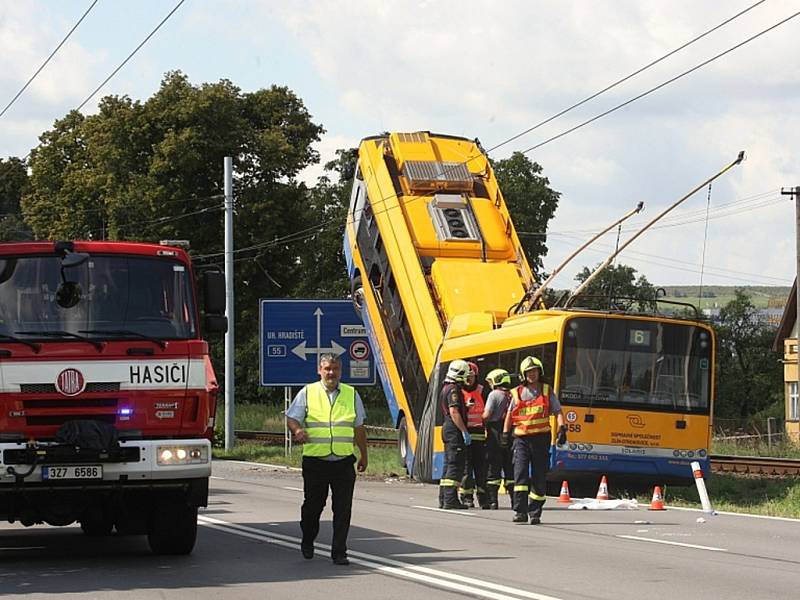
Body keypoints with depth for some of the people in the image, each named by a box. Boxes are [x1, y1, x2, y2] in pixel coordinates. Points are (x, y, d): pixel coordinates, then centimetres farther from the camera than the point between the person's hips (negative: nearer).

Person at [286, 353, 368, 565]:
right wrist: (297, 430, -20)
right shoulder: (307, 393, 5)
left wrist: (363, 455, 18)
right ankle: (307, 542, 33)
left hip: (344, 462, 1)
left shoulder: (351, 394, 12)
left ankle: (339, 552, 3)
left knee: (342, 508, -3)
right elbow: (292, 418, 3)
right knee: (313, 505, 8)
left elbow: (359, 428, 17)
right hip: (315, 461, -1)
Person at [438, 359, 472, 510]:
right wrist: (464, 431, -21)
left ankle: (443, 499, 16)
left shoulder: (446, 388, 17)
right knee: (455, 465, -10)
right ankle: (450, 500, -13)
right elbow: (454, 412, -21)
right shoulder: (453, 390, -14)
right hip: (455, 430, -10)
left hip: (447, 428, 10)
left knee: (448, 465, 13)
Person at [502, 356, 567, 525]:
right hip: (521, 439, 0)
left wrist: (562, 429, -11)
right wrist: (505, 432, 6)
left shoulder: (547, 391, 7)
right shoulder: (518, 393, 10)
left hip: (541, 438, 0)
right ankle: (520, 511, -16)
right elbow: (510, 414, 17)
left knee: (539, 477, 1)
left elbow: (558, 412, 4)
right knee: (520, 474, -13)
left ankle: (535, 512, 9)